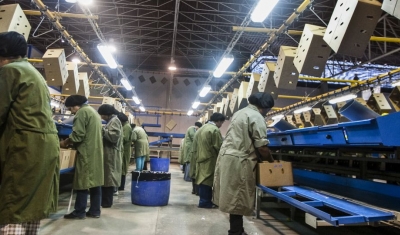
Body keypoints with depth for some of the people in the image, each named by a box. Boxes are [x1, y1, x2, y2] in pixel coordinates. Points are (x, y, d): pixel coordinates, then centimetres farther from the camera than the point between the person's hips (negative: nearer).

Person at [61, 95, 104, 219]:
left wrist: (65, 142, -1)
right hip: (96, 151, 9)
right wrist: (70, 142, 18)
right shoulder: (93, 111, 20)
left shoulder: (82, 112, -10)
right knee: (95, 181, 9)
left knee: (83, 181, -2)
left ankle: (79, 212, 5)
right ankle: (95, 210, 14)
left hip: (87, 152, -9)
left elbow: (78, 135, -17)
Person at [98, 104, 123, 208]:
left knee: (108, 178, -4)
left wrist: (103, 130, -14)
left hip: (111, 155, -10)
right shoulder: (111, 121, 19)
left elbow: (114, 136, -23)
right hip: (108, 154, 10)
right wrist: (103, 131, 10)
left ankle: (107, 202, 4)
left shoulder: (114, 121, -11)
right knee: (106, 177, 13)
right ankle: (105, 201, 21)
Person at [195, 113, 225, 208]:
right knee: (207, 180, -1)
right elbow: (219, 146, -13)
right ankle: (205, 201, 7)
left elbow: (196, 145, 17)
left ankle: (203, 200, 21)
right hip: (209, 159, -9)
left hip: (201, 158, 9)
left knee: (203, 179, 13)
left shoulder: (200, 129, 15)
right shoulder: (215, 130, -14)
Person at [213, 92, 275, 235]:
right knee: (238, 199, 1)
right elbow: (261, 147, -13)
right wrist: (271, 160, 5)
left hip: (226, 156, 9)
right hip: (238, 161, -9)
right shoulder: (257, 117, -9)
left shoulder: (239, 112, 20)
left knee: (233, 197, 16)